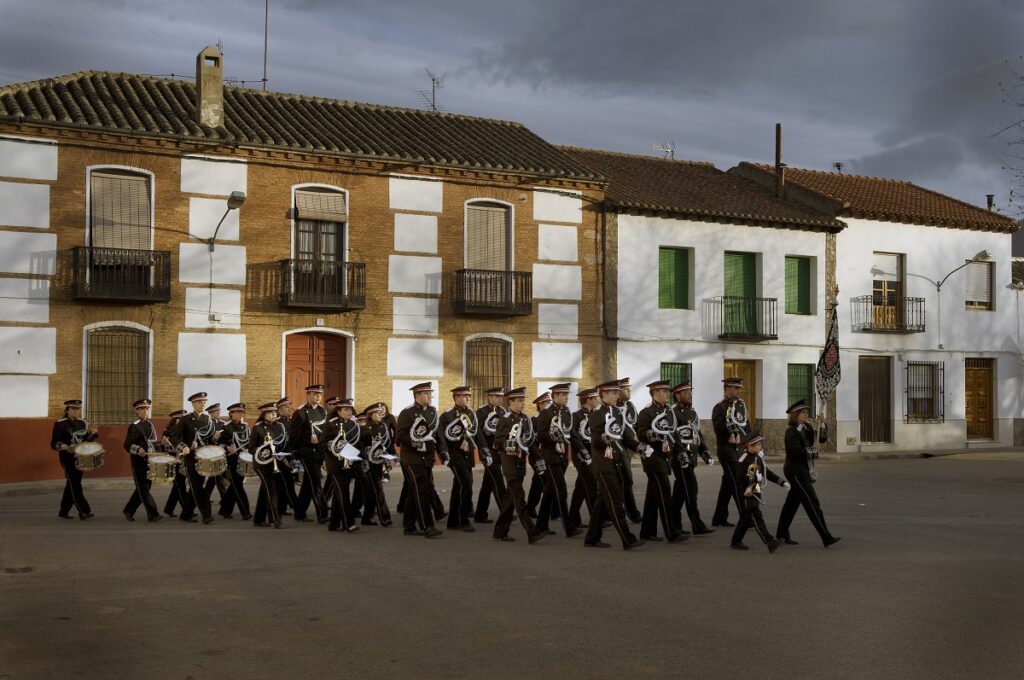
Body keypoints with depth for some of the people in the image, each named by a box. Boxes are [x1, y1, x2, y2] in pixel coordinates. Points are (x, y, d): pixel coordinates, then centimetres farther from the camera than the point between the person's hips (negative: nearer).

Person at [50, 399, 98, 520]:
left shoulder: (82, 423, 10)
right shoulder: (60, 424, -6)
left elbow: (86, 440, 17)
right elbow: (54, 444, -9)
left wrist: (93, 433, -3)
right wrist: (65, 447, -28)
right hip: (67, 458, -6)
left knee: (71, 485, 11)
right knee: (75, 486, -10)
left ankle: (63, 512, 22)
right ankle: (84, 512, -13)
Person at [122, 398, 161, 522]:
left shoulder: (150, 424, 13)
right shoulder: (134, 426, -8)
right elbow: (127, 445, -13)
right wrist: (138, 449, -29)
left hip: (150, 460, 7)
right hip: (138, 462, -7)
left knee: (144, 488, 11)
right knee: (143, 489, -4)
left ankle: (128, 510, 25)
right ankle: (153, 514, -5)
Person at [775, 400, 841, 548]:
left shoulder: (807, 428, 11)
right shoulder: (791, 431, -15)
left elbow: (823, 438, 11)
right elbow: (796, 452, -22)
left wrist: (822, 424, -4)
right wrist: (814, 451, -12)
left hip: (804, 470, 9)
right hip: (796, 471, -9)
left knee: (792, 502, 13)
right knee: (813, 503, -8)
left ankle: (781, 535, 20)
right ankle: (826, 538, -7)